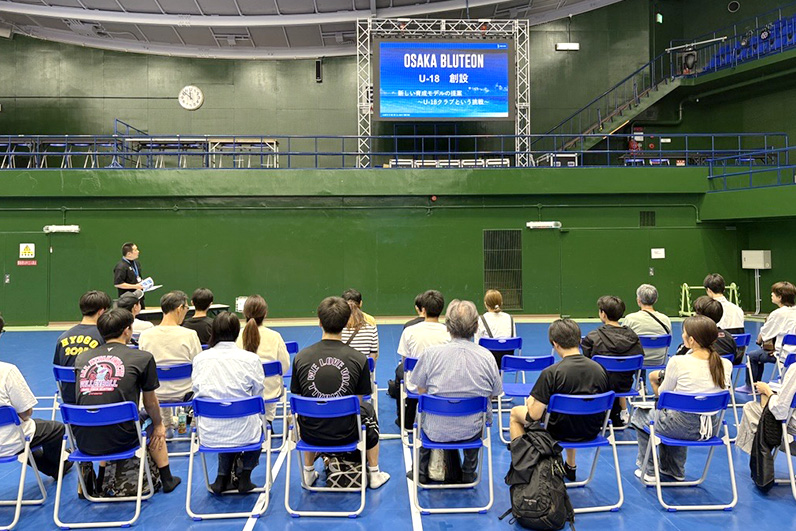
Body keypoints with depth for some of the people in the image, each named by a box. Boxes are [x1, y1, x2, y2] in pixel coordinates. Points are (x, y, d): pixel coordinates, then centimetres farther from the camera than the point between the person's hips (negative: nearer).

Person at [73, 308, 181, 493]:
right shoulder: (143, 358, -4)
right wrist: (159, 425, 29)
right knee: (156, 430, 28)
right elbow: (150, 403, 7)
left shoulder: (81, 358, 7)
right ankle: (167, 480, 39)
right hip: (119, 441, -4)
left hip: (83, 443, 4)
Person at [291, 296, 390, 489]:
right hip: (346, 434, -1)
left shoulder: (301, 357, -11)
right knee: (368, 411, 31)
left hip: (310, 435, 2)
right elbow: (358, 401, -3)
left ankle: (309, 473, 44)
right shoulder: (358, 359, -14)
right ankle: (374, 474, 39)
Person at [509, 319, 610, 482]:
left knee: (515, 413, 20)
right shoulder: (599, 369, -10)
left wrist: (530, 403, 2)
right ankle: (571, 467, 44)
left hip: (560, 433, -5)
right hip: (592, 432, 5)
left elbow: (534, 415, -21)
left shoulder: (551, 373, -24)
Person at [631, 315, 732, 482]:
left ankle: (648, 470, 28)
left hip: (684, 428, -6)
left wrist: (658, 378, 16)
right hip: (712, 428, 6)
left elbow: (661, 394, -5)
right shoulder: (726, 365, -6)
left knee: (639, 415, 23)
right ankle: (675, 470, 44)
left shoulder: (678, 362, -20)